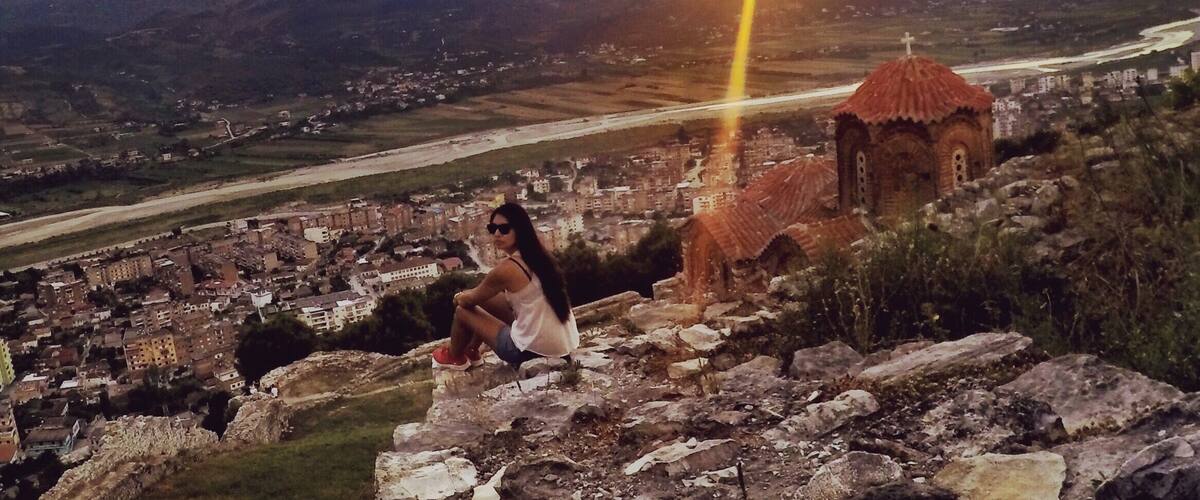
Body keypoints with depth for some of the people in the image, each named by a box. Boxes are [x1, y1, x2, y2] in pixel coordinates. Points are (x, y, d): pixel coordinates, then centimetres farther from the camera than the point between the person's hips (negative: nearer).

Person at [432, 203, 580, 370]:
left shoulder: (508, 268, -19)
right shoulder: (538, 255, 5)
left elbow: (471, 300, -1)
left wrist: (458, 297, 21)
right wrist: (467, 294, 27)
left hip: (533, 349, -8)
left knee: (463, 310, 11)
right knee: (486, 298, 21)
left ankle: (455, 357, 39)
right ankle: (471, 351, 40)